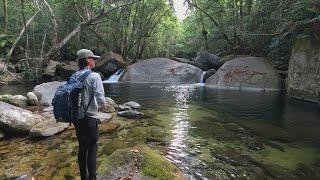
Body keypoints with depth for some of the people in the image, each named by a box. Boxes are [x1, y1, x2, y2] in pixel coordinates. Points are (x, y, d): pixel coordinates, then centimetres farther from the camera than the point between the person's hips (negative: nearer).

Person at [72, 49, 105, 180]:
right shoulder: (94, 76, -14)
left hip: (77, 117, 6)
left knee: (82, 148, 18)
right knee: (92, 149, 7)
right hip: (89, 118, -6)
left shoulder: (73, 77, 4)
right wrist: (102, 106, 1)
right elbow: (100, 97, -20)